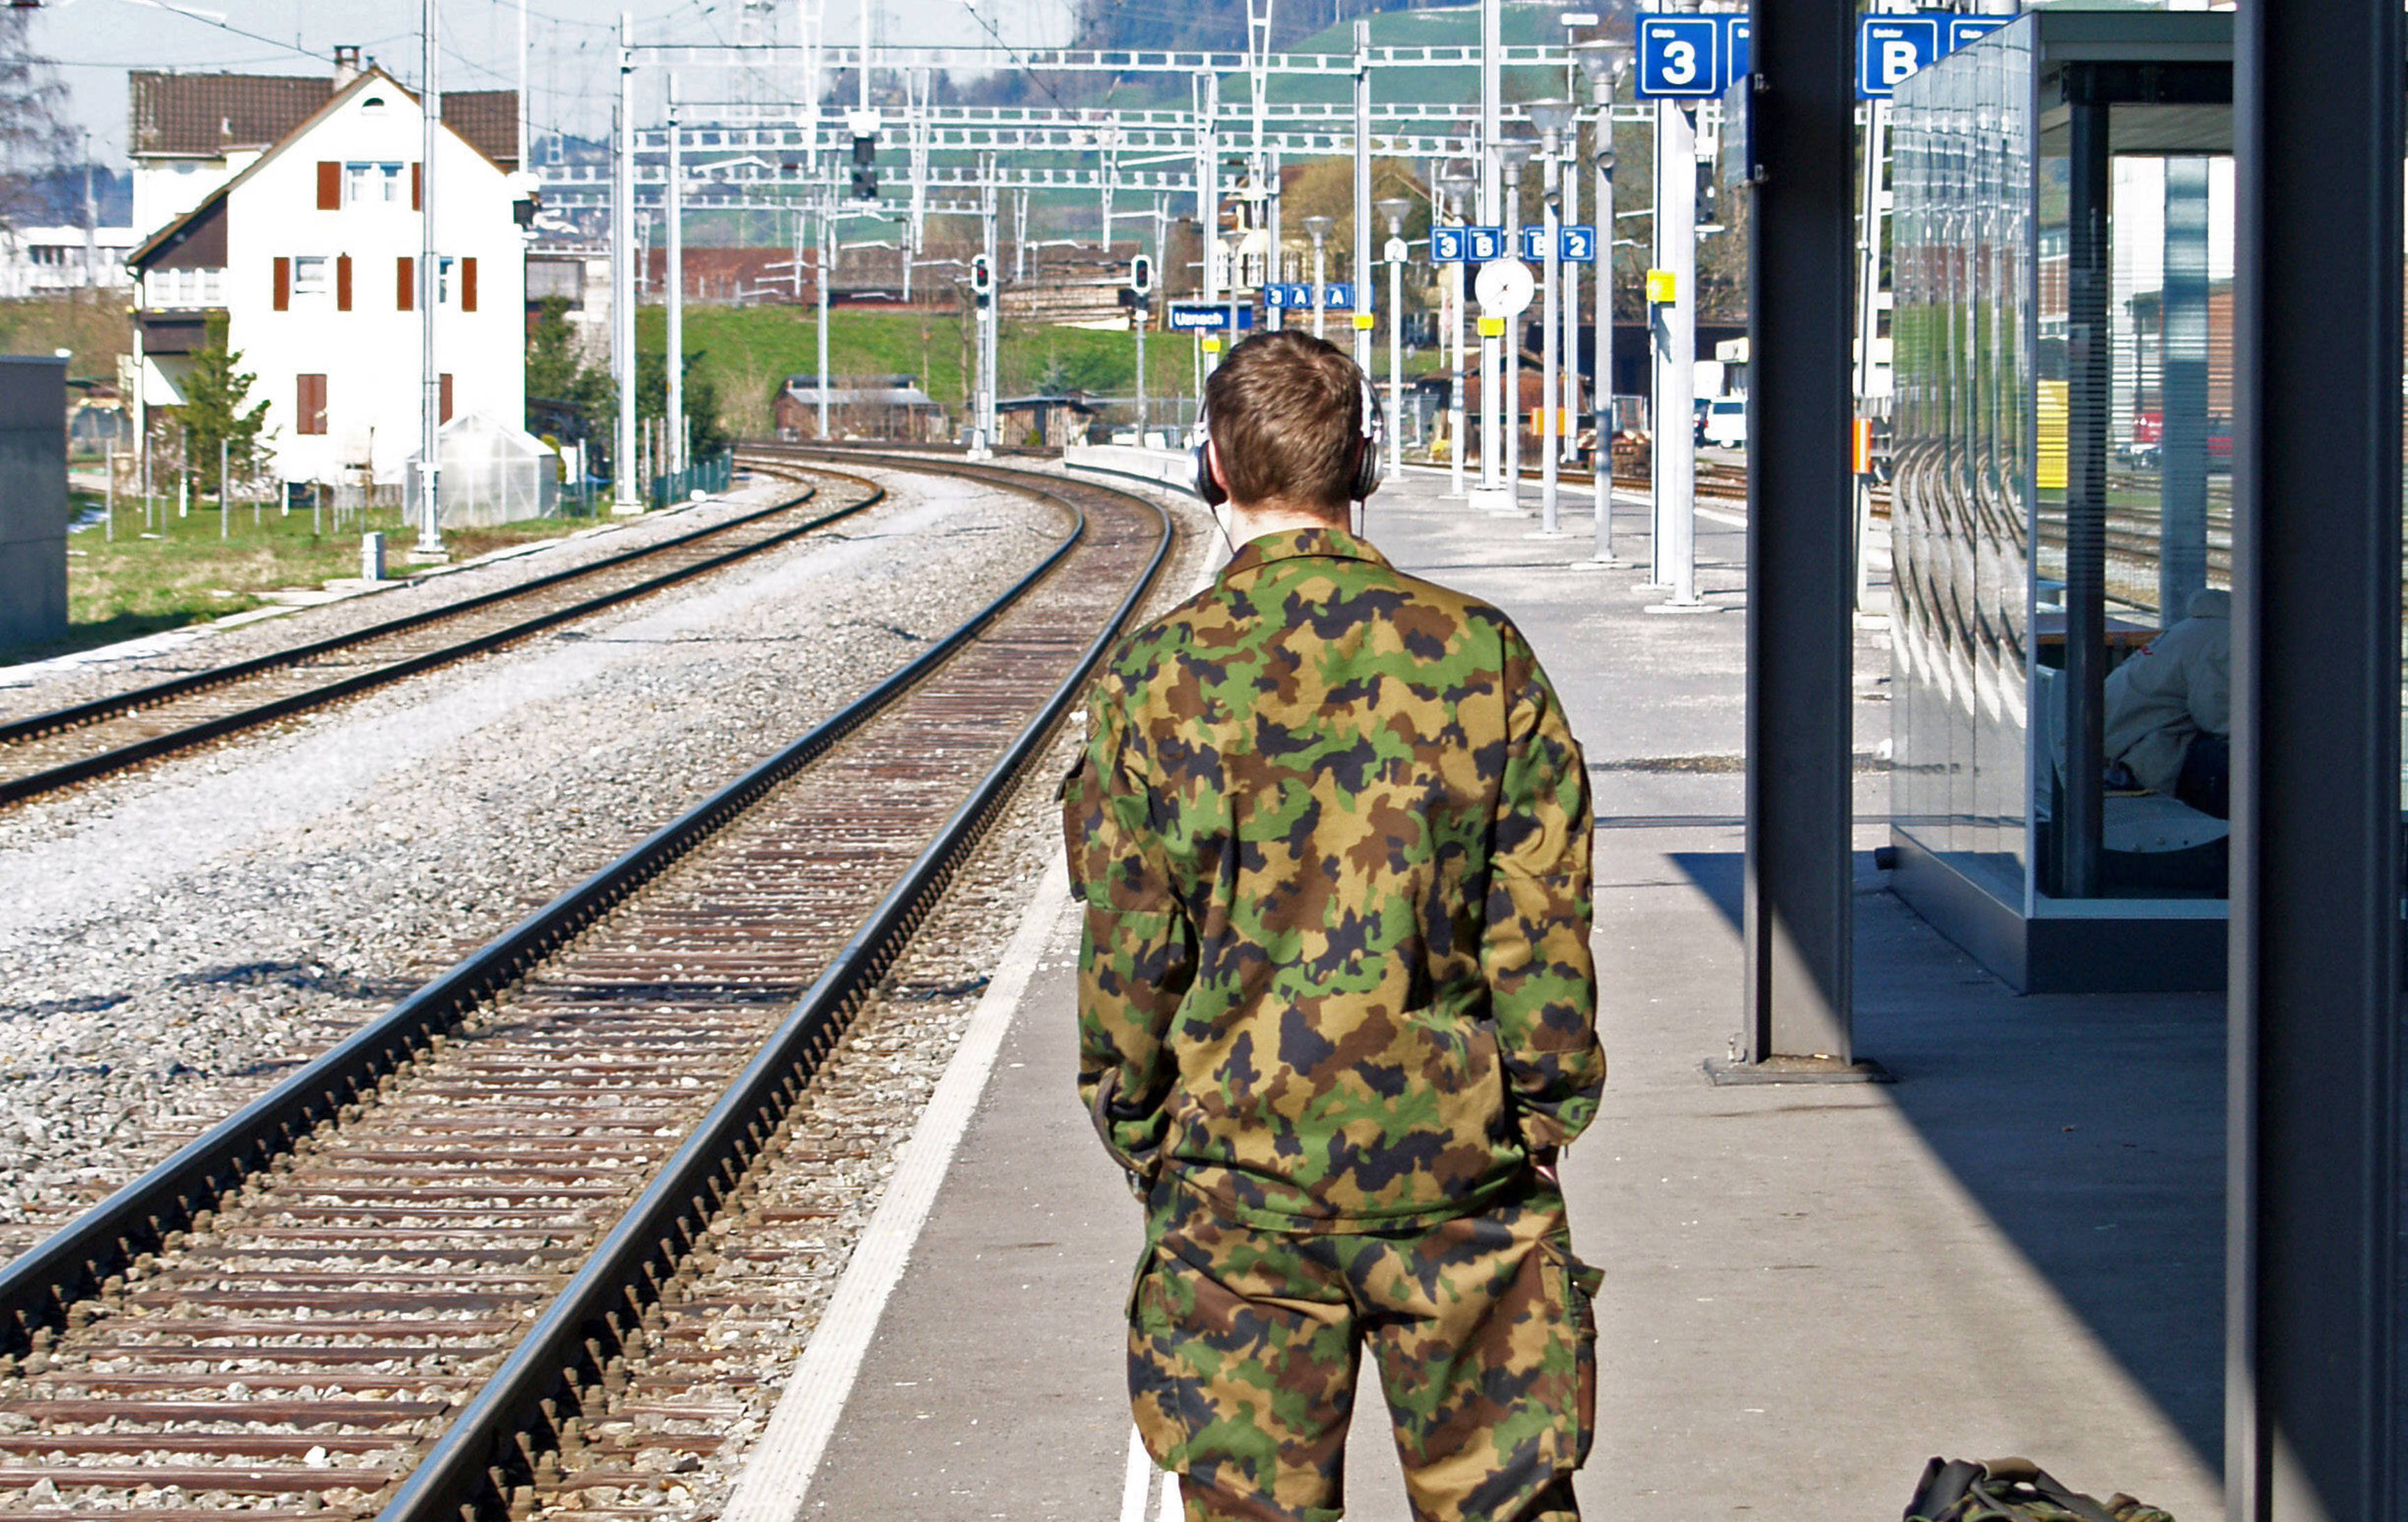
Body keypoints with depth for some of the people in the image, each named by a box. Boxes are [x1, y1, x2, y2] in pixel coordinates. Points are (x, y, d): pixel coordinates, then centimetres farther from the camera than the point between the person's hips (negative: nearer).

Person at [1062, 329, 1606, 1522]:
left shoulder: (1158, 677, -7)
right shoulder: (1480, 654, -4)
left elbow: (1128, 950, -3)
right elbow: (1545, 922, -3)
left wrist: (1140, 1132, 10)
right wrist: (1544, 1111, 7)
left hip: (1240, 1169, -1)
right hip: (1460, 1164, 1)